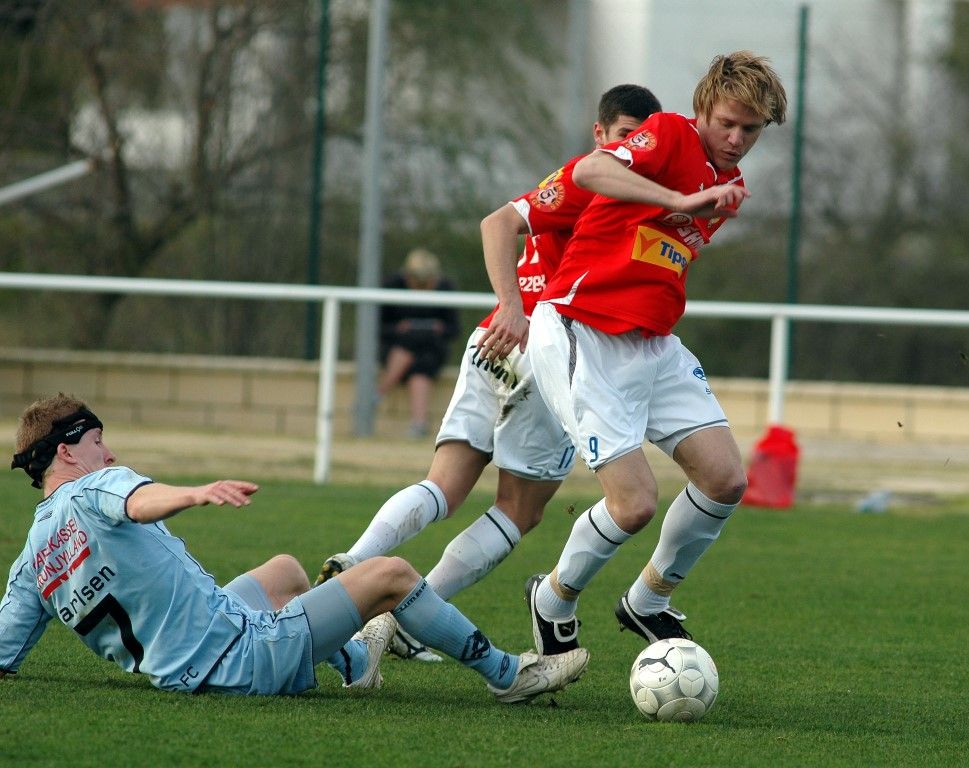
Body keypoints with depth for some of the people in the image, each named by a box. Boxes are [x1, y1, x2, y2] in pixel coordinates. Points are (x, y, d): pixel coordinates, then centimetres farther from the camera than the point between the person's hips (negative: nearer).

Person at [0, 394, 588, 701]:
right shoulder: (94, 489, -13)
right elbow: (143, 501, -38)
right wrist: (197, 494, -57)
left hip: (184, 672, 10)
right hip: (242, 654, -10)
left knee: (286, 569, 35)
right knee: (391, 574, -2)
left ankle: (355, 660, 57)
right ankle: (506, 673, 10)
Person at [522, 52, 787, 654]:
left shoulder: (731, 189, 15)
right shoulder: (671, 135, -10)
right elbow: (590, 172, -31)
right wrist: (683, 202, -39)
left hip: (653, 344, 8)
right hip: (583, 337, -8)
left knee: (726, 478, -4)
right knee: (635, 500, -16)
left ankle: (649, 602, 17)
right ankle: (553, 600, 12)